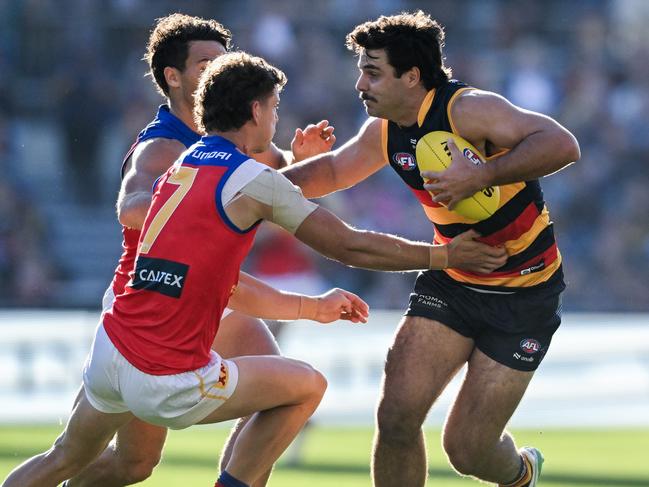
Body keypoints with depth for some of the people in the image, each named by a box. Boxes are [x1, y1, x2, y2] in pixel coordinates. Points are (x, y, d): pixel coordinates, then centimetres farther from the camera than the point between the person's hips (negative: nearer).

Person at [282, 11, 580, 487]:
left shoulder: (468, 109, -23)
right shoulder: (385, 132, 0)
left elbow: (562, 144, -34)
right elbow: (332, 170, 19)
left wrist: (482, 175, -44)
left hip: (524, 295, -6)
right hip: (451, 282, 6)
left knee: (466, 449, -4)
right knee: (396, 416, -12)